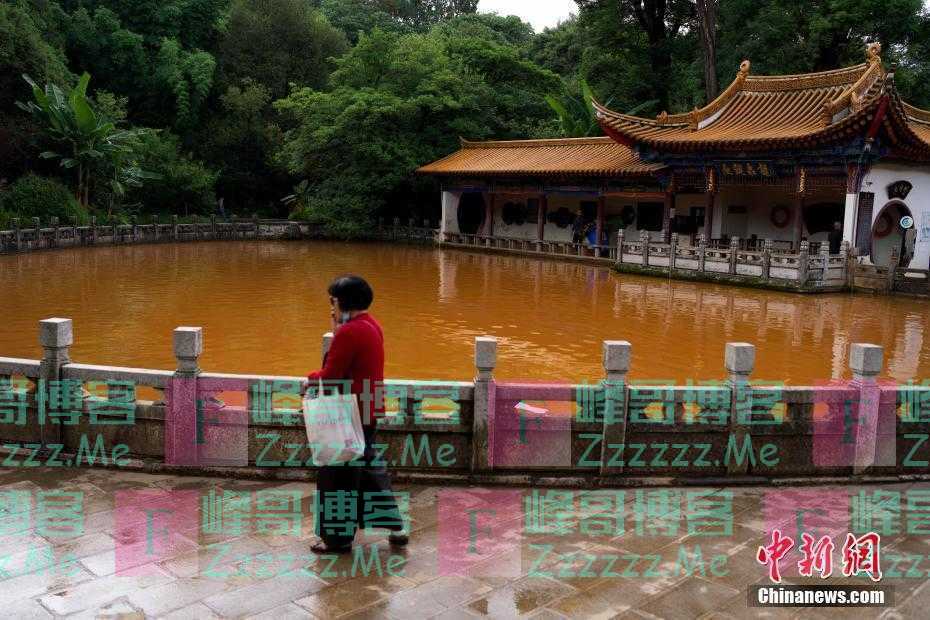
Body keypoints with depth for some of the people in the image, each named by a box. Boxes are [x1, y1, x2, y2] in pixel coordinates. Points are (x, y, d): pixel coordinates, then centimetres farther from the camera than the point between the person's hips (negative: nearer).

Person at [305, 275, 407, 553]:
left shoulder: (349, 332, -21)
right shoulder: (372, 326, 9)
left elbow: (330, 375, -20)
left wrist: (311, 378, 0)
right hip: (369, 411, 10)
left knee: (339, 475, 4)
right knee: (370, 467, 21)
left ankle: (338, 538, 16)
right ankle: (395, 526, 28)